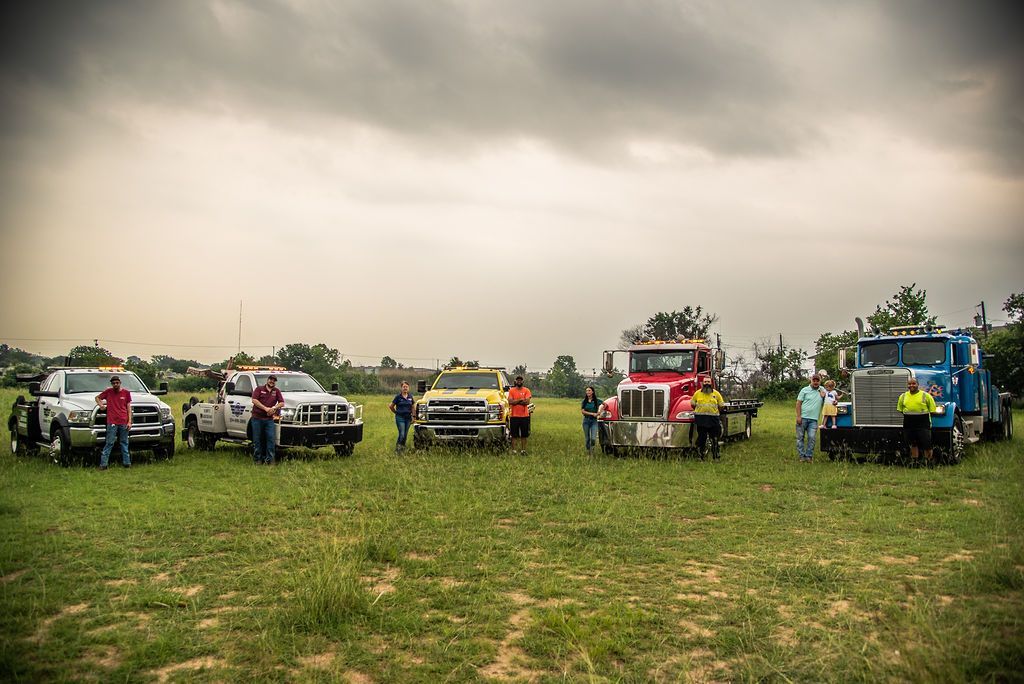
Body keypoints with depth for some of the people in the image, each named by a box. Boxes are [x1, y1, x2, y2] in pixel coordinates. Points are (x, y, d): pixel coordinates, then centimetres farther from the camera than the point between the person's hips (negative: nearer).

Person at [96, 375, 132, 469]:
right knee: (109, 443, -4)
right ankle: (103, 464, -1)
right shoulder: (108, 391, 4)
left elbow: (129, 408, 8)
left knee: (124, 443, 8)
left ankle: (126, 462, 13)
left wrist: (129, 421, 1)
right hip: (112, 423, -1)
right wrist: (100, 404, 0)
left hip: (124, 423, 2)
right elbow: (97, 397, 21)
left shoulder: (126, 393, 6)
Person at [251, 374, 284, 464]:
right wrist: (265, 408, -15)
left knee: (271, 439, -8)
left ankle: (269, 459, -3)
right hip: (257, 418, -2)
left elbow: (282, 403, 9)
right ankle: (257, 459, 11)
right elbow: (254, 400, -7)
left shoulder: (276, 391, 14)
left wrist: (274, 408, -11)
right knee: (257, 439, 3)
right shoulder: (259, 389, 6)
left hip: (269, 419, 2)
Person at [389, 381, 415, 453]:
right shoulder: (398, 396, -7)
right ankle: (397, 448, 1)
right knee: (402, 434, -12)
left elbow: (412, 407, 14)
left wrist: (413, 416, 9)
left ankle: (403, 448, 20)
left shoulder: (410, 397, 6)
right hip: (400, 418, -4)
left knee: (405, 435, 8)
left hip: (408, 418, 4)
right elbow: (391, 406, 1)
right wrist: (396, 413, 7)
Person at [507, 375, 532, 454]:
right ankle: (514, 450, 8)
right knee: (514, 435, 3)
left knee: (524, 434, 6)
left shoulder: (526, 391, 3)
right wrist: (520, 400, -13)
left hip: (524, 416, 1)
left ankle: (523, 450, 14)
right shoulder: (511, 390, 3)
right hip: (514, 416, -1)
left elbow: (527, 402, -11)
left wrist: (515, 401, -11)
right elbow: (510, 402, -10)